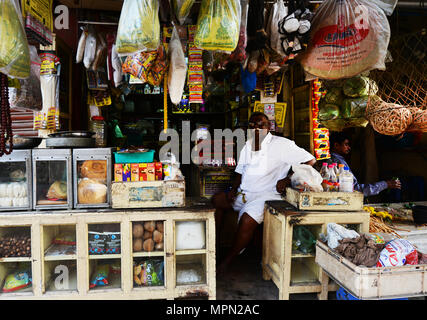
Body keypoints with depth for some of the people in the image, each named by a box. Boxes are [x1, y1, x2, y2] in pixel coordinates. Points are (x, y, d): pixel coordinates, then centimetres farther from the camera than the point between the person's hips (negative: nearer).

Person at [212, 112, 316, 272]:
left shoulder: (281, 144, -9)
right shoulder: (248, 145, 11)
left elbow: (310, 160, -9)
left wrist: (288, 178, -17)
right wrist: (233, 189, 1)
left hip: (265, 195, -7)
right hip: (243, 193, 8)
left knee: (247, 221, -29)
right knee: (215, 201, 2)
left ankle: (228, 260, -7)